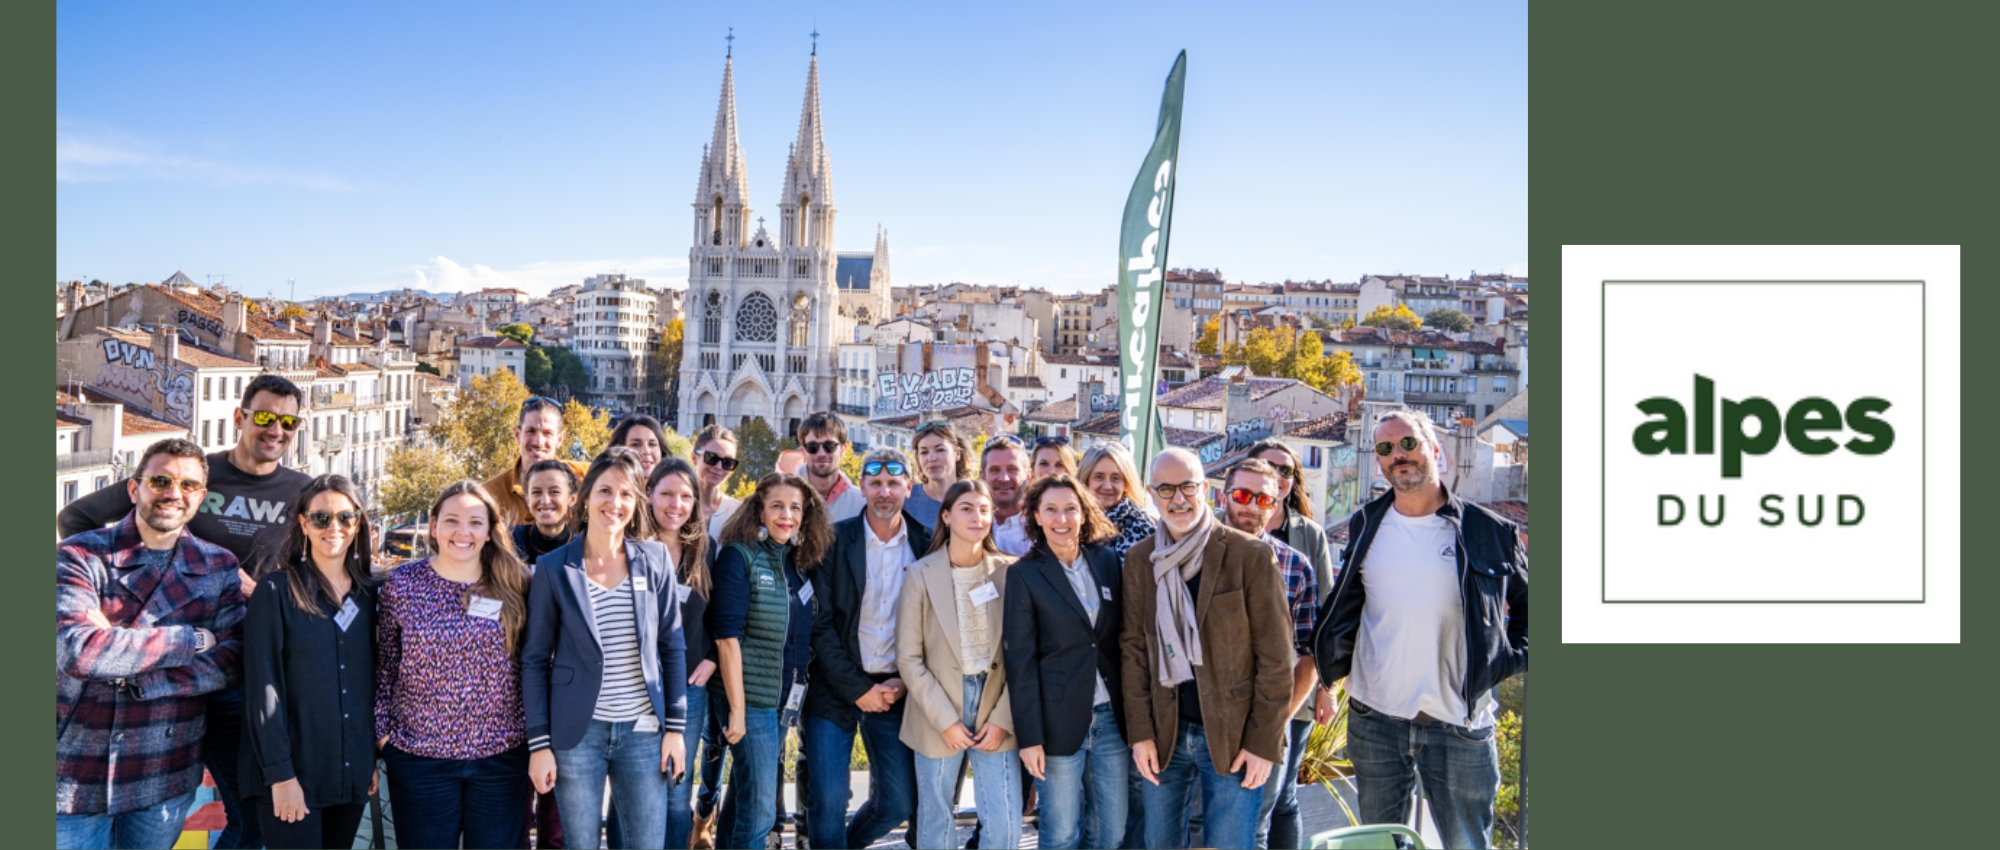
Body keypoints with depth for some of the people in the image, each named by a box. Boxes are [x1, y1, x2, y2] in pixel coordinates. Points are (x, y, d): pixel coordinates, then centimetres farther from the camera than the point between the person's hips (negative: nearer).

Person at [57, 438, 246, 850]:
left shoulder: (219, 568, 2)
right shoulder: (80, 556, -6)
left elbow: (230, 662, -8)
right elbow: (76, 650, -22)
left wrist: (123, 661, -18)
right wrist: (194, 638, -17)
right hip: (75, 779, -3)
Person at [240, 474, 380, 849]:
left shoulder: (370, 591, 7)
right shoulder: (277, 588, -6)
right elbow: (262, 687, -10)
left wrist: (374, 758, 9)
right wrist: (280, 773, -14)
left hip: (353, 773, 4)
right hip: (292, 775, -4)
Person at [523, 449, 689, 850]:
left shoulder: (655, 559, 0)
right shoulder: (553, 568, -4)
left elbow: (672, 647, 4)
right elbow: (535, 660, -1)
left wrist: (675, 726, 0)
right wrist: (539, 742, -5)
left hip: (643, 730, 1)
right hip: (576, 732, -1)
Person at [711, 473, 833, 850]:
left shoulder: (799, 564, 8)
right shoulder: (739, 557, -10)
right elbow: (727, 637, -15)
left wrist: (796, 696, 6)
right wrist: (737, 709, -18)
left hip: (786, 701, 6)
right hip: (751, 699, -6)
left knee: (743, 798, 17)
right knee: (759, 811, -3)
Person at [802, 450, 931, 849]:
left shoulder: (926, 545, 1)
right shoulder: (835, 540, -5)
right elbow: (820, 622, -7)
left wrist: (904, 682, -5)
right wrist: (858, 689, -10)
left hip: (894, 691, 2)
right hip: (835, 688, -2)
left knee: (899, 802, 7)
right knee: (828, 801, -4)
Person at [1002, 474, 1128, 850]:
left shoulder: (1108, 562, 5)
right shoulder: (1024, 575, -6)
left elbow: (1123, 639, 9)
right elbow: (1020, 661, -7)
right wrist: (1029, 735, -10)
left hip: (1112, 717, 4)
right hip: (1060, 719, -3)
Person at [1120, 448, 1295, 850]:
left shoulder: (1251, 555, -8)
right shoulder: (1139, 559, 4)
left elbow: (1275, 658, -7)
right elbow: (1134, 649, 5)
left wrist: (1263, 743, -9)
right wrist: (1140, 732, -1)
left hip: (1233, 737, -3)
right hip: (1164, 735, 4)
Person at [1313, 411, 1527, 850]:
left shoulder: (1489, 530, -4)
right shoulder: (1365, 527, 4)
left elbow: (1528, 600, 9)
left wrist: (1512, 658, -1)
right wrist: (1331, 666, 9)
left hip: (1460, 726, -2)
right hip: (1374, 720, 2)